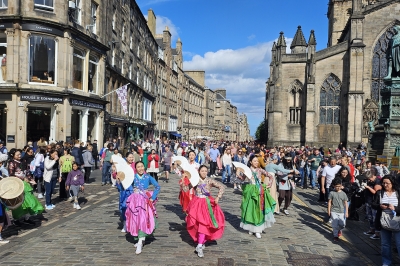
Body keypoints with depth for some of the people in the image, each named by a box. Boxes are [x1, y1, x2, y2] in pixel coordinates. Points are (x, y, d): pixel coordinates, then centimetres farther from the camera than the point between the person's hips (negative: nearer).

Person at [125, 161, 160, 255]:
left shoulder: (148, 177, 0)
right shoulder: (133, 177, 1)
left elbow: (157, 187, 1)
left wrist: (152, 198, -4)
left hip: (146, 201, -1)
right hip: (135, 201, 1)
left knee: (144, 219, -12)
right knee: (135, 219, 5)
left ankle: (140, 243, -8)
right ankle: (141, 239, 24)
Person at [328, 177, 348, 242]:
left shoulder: (343, 194, 0)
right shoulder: (332, 193, -4)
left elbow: (346, 203, 2)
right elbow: (329, 202, 0)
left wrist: (347, 212, -2)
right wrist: (329, 211, -1)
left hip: (341, 212, 2)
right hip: (334, 211, -2)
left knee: (342, 224, 1)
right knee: (335, 224, -3)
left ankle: (339, 229, 34)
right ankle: (335, 236, 13)